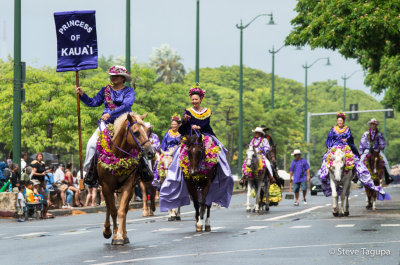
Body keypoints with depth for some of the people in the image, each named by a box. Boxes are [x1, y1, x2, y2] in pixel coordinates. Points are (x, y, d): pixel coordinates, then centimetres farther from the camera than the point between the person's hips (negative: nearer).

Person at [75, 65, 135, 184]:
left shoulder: (129, 91, 3)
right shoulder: (105, 90, 16)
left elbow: (126, 105, -14)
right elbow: (93, 102, 17)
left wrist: (110, 114, -23)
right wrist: (82, 94, 1)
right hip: (106, 123, 3)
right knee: (92, 143, -18)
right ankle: (89, 172, -10)